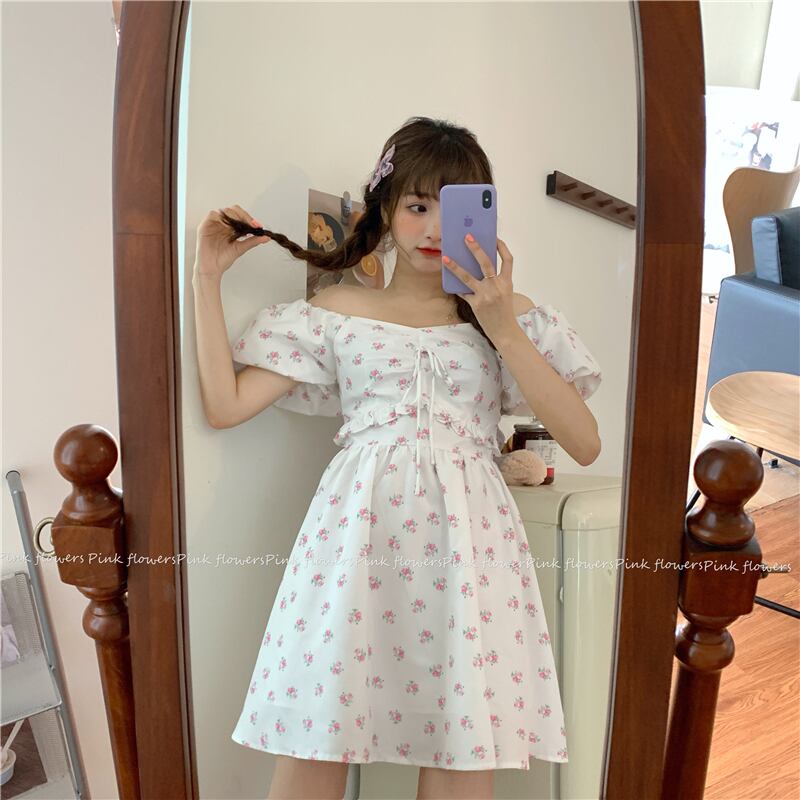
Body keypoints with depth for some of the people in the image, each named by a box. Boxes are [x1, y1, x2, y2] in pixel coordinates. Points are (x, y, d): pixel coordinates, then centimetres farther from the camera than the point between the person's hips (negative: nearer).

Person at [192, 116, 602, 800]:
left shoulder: (507, 313, 12)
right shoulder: (340, 310, 11)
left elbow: (585, 443, 1)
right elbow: (225, 404, 5)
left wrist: (503, 328, -5)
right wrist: (208, 276, 7)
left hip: (467, 535, 1)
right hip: (359, 528, 0)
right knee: (315, 745, 0)